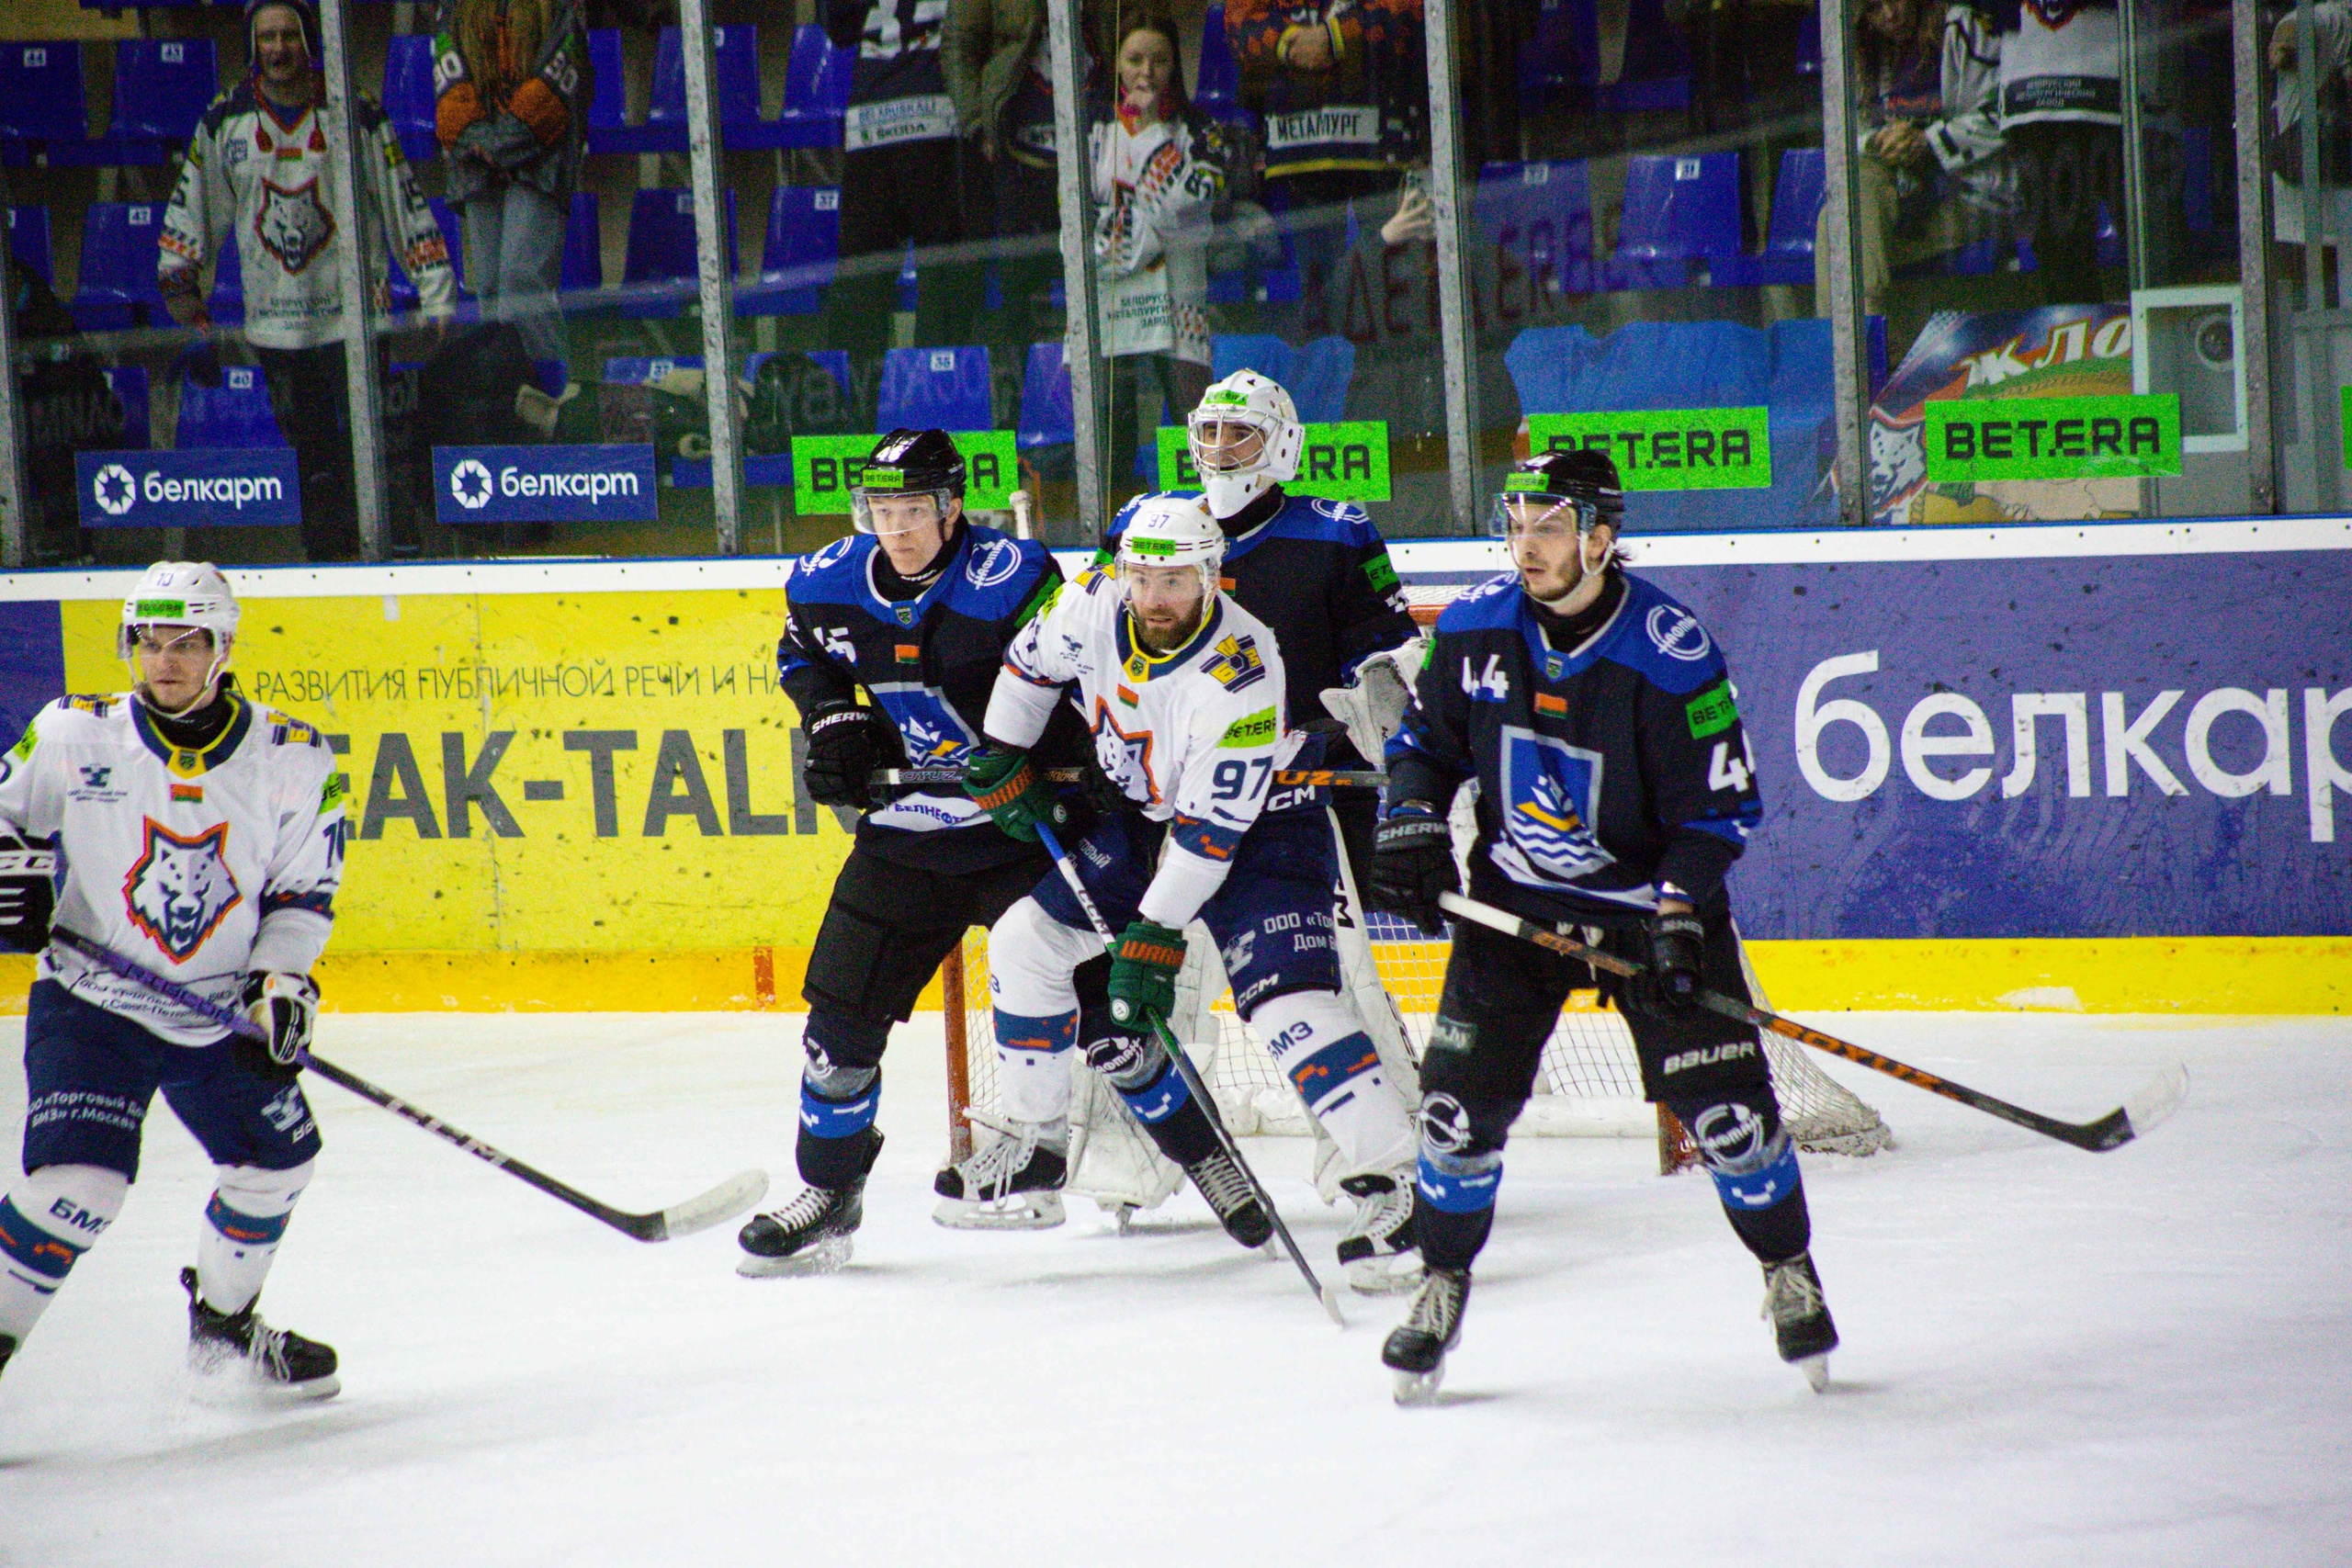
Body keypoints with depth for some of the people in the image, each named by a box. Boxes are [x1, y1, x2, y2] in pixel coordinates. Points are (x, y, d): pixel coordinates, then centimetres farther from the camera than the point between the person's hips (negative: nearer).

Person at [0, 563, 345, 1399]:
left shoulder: (291, 759, -5)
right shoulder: (73, 736, -11)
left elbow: (303, 888, 2)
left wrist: (281, 982, -11)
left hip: (217, 1014, 4)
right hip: (90, 1004, -4)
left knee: (278, 1158, 15)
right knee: (79, 1179, -22)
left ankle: (223, 1328, 37)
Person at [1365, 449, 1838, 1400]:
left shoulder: (1672, 656, -19)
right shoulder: (1474, 630, -7)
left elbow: (1718, 803, -14)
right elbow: (1426, 737, 9)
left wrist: (1680, 913, -25)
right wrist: (1411, 823, -9)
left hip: (1649, 900, -3)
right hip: (1513, 900, 3)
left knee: (1723, 1106, -6)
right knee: (1460, 1098, -4)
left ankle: (1789, 1272, 17)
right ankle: (1442, 1287, 15)